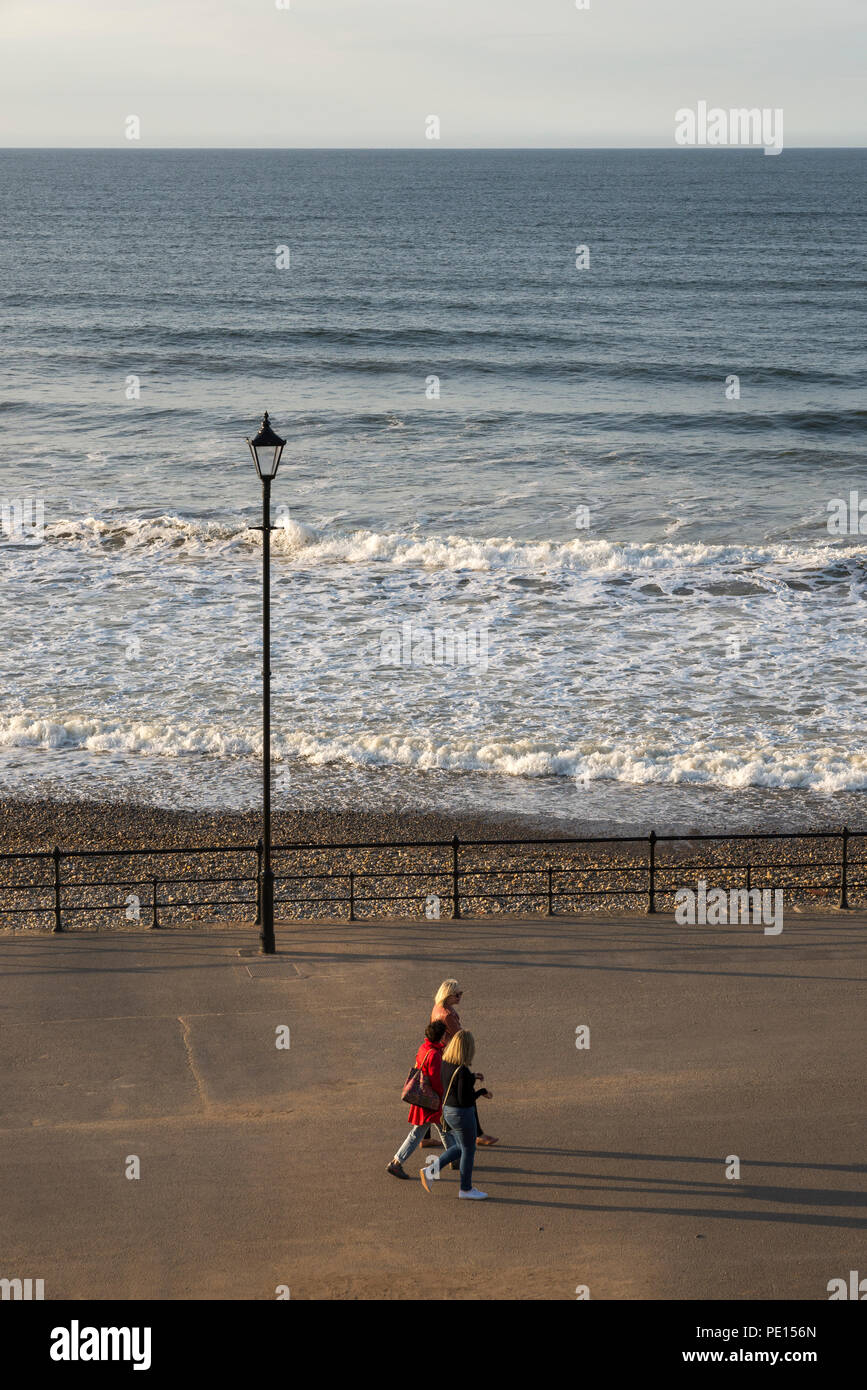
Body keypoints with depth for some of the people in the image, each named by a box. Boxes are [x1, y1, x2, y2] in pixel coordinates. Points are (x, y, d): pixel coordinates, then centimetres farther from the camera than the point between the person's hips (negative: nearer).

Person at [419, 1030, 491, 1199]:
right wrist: (482, 1092, -11)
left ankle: (431, 1169, 17)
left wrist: (472, 1077, 15)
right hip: (462, 1114, -8)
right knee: (468, 1151, 11)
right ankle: (465, 1189, 25)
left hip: (447, 1110, 8)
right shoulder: (463, 1071, -27)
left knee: (459, 1147, 24)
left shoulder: (445, 1063, -2)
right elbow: (464, 1099, -25)